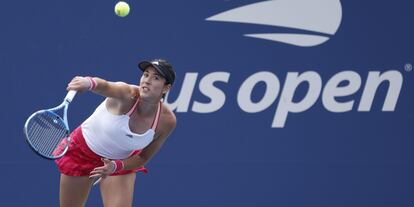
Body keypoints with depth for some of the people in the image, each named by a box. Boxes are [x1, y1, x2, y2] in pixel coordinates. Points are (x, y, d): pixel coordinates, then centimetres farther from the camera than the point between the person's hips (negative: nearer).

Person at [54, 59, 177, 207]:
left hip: (121, 162, 2)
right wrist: (89, 83, -79)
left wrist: (116, 166, -26)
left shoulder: (167, 121, -22)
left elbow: (143, 158, -9)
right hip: (82, 151, -2)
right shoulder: (128, 95, -32)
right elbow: (105, 87, -56)